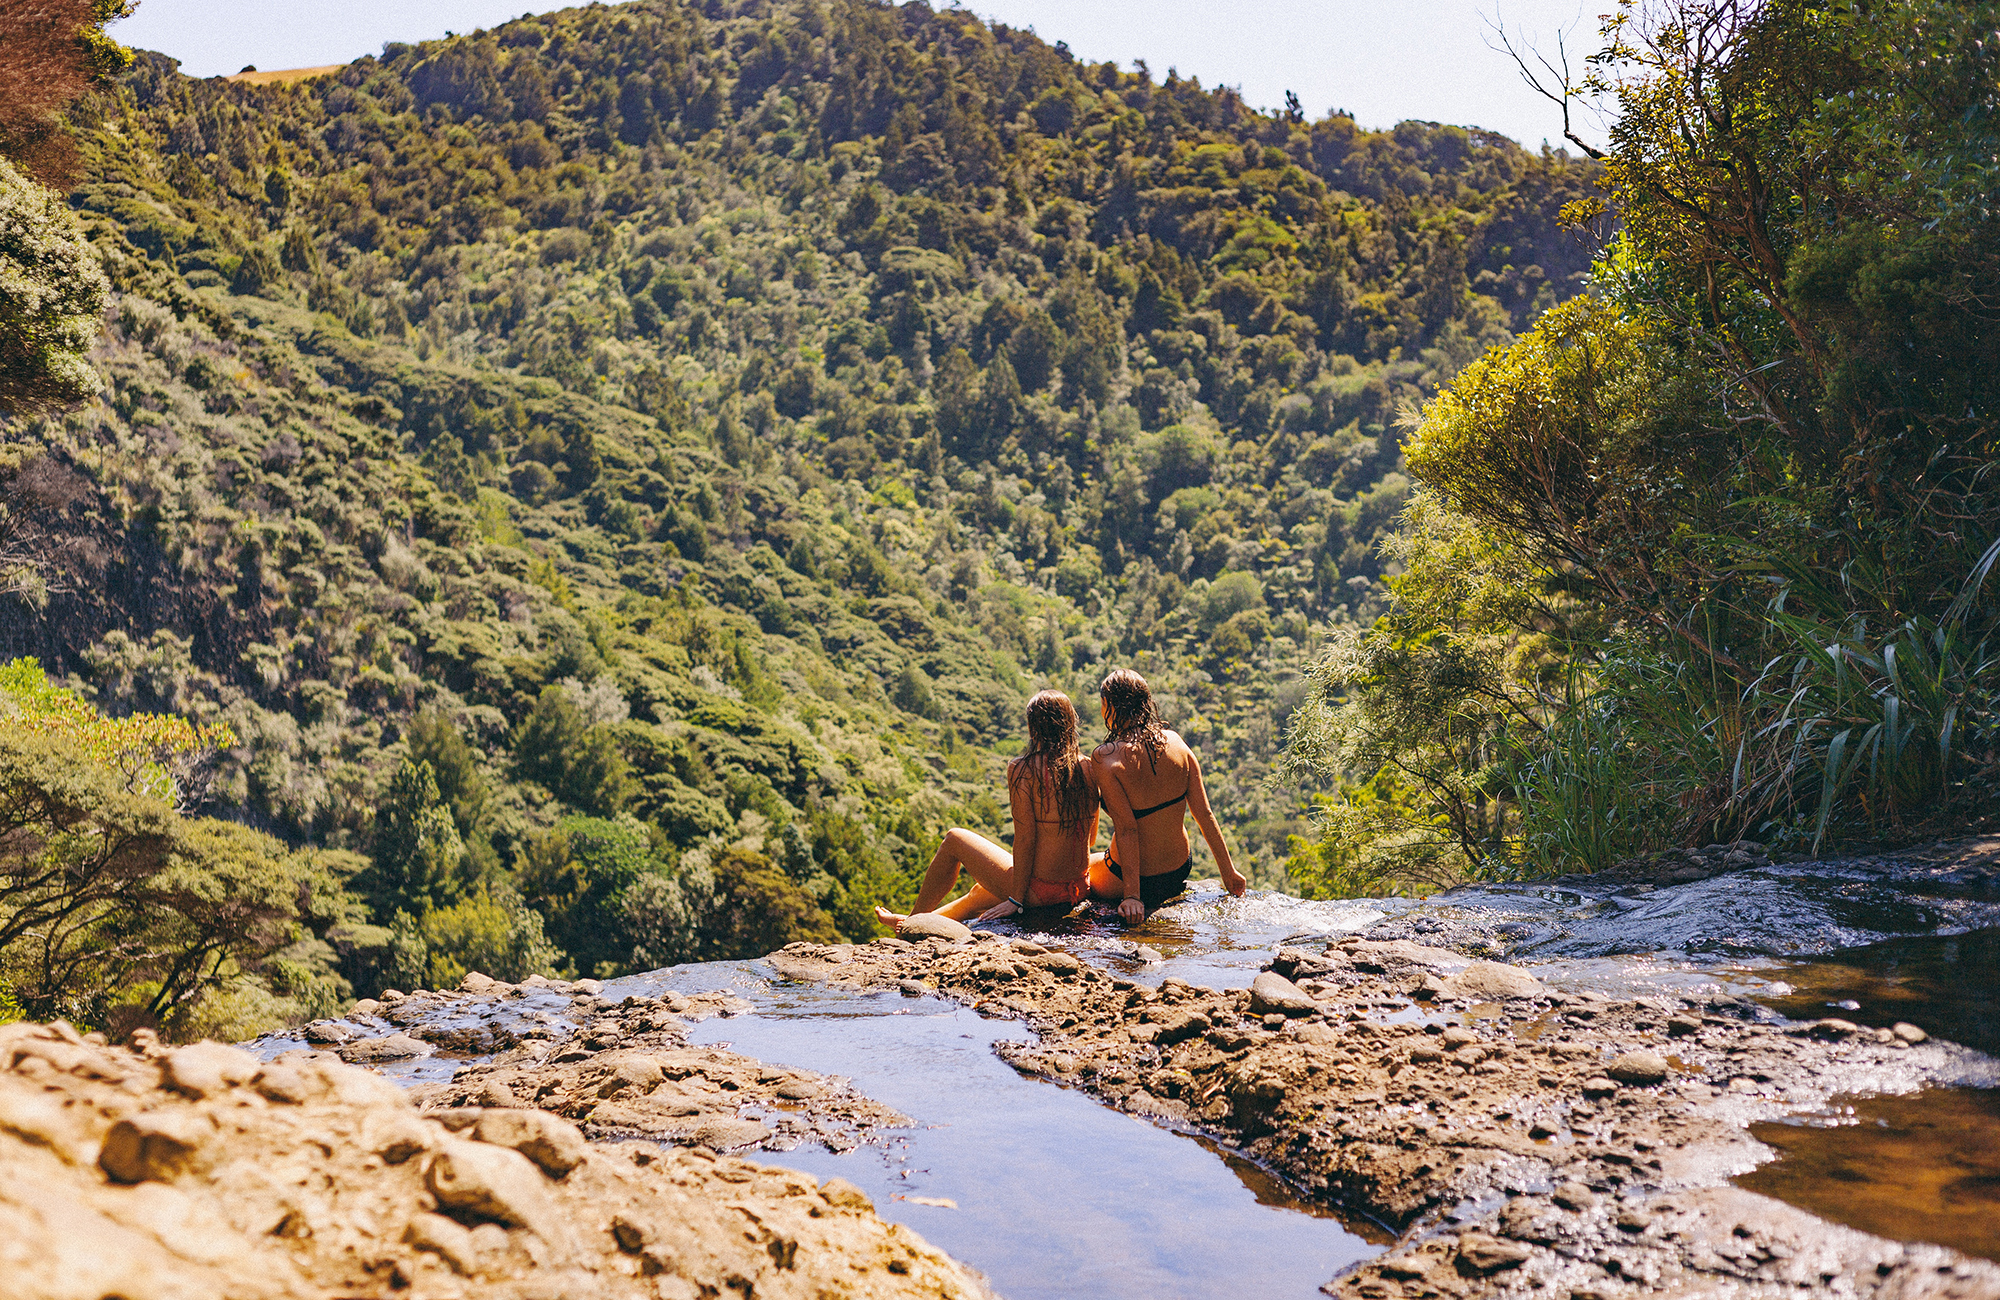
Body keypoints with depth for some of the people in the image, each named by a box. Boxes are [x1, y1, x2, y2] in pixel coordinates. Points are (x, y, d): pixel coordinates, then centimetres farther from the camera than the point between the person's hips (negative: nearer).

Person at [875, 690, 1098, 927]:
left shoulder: (1022, 770, -16)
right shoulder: (1088, 767, 1)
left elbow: (1025, 838, -18)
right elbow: (1090, 836, 9)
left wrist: (1016, 900, -10)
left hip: (1039, 890, -6)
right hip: (1080, 887, 6)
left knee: (954, 840, 18)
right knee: (979, 892, 33)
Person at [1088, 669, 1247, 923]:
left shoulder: (1106, 758, -21)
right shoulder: (1174, 741, -6)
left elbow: (1126, 829, -23)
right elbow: (1205, 814, -4)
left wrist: (1131, 895, -21)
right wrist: (1228, 871, 5)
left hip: (1138, 878, -5)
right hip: (1181, 871, 5)